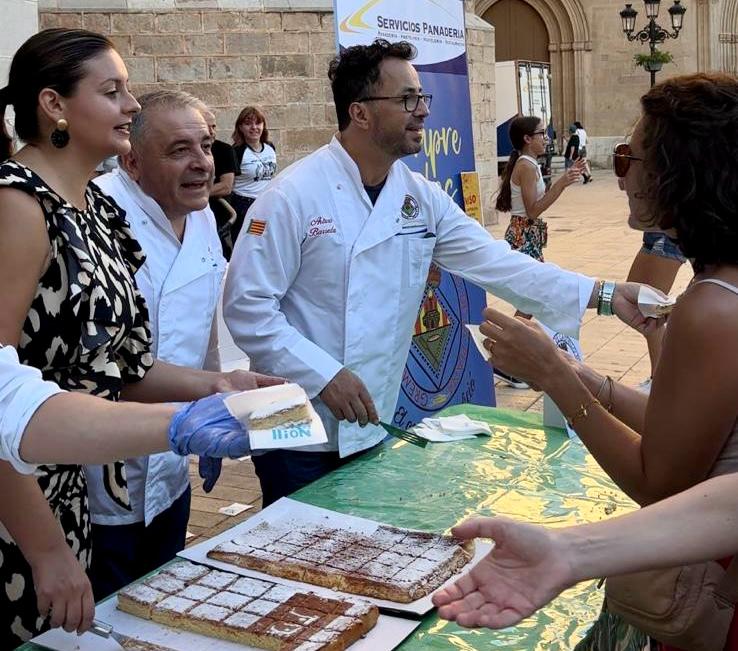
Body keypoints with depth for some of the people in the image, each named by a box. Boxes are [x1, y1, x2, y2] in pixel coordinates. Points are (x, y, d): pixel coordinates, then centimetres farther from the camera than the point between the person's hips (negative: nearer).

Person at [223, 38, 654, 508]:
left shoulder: (423, 199, 1)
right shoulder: (294, 195, -16)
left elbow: (496, 263, -3)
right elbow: (246, 305, -16)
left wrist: (605, 295, -10)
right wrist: (324, 375, -22)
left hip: (373, 426, 6)